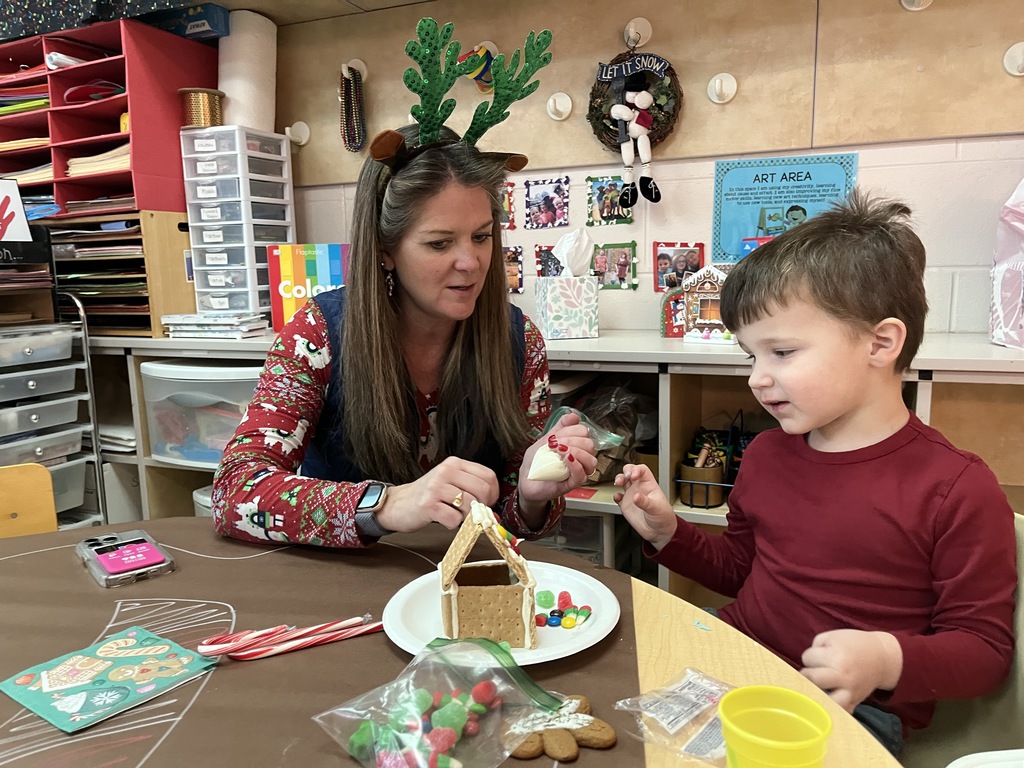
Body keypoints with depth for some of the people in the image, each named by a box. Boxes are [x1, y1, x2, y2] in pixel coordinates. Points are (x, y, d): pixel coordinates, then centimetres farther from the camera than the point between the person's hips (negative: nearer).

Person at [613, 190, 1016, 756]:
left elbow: (984, 646, -5)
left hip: (853, 707, -4)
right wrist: (667, 533, 2)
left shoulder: (955, 489, -11)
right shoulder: (766, 454, 6)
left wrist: (888, 662, -25)